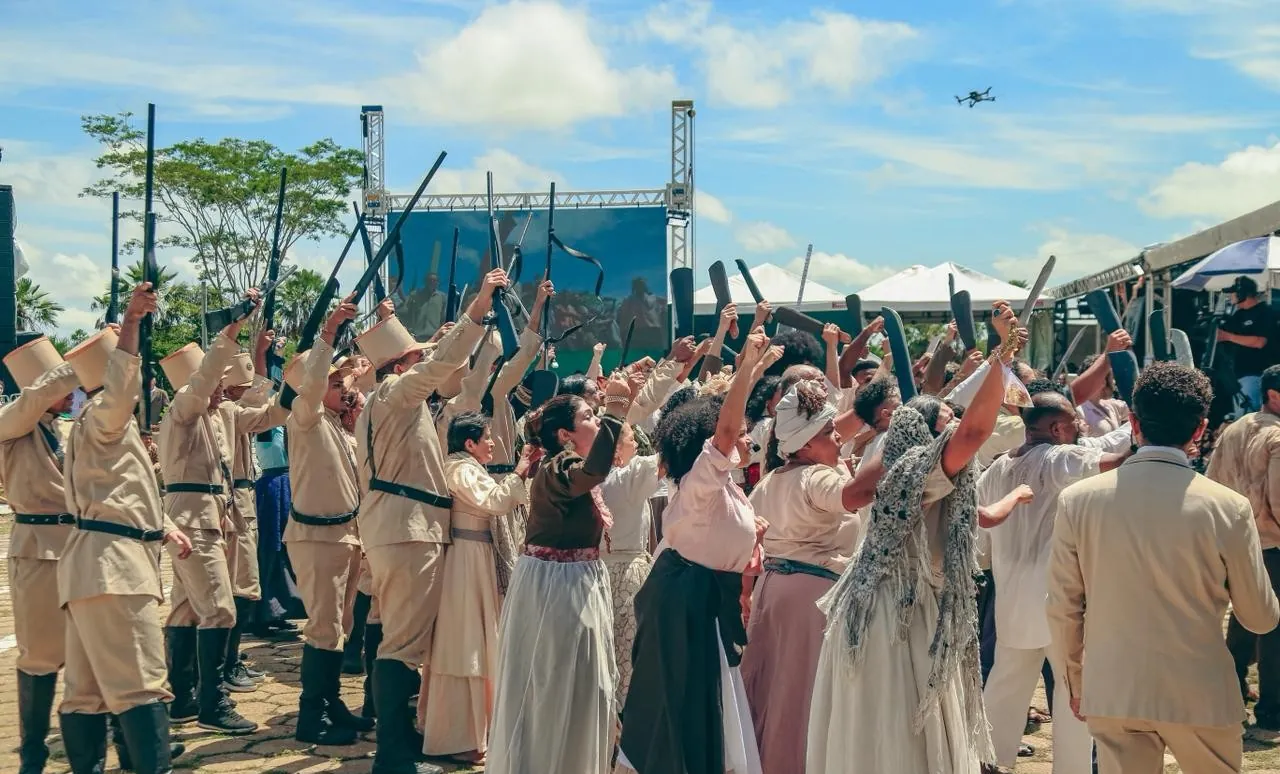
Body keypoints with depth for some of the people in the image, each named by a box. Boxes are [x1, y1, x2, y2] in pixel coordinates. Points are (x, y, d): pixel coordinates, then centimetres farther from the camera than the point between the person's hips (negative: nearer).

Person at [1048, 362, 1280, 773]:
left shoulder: (1077, 499, -7)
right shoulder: (1228, 507, -13)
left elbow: (1063, 608, 0)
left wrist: (1077, 681, 14)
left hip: (1112, 692, 1)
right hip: (1199, 695, -1)